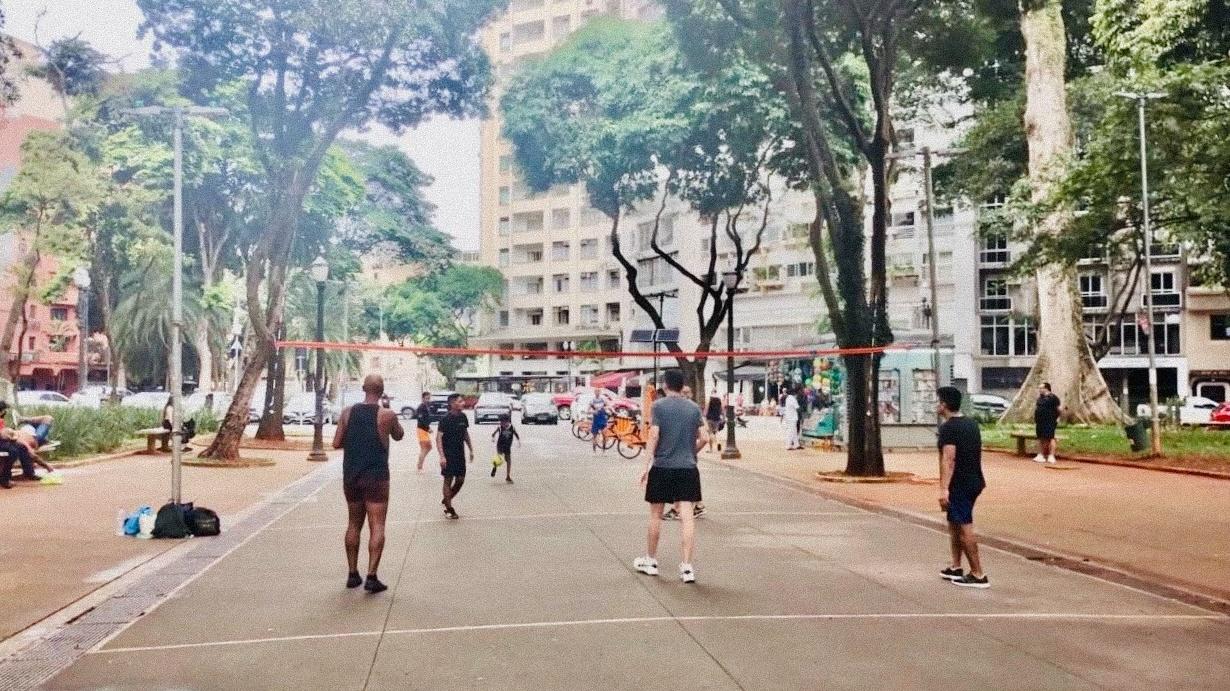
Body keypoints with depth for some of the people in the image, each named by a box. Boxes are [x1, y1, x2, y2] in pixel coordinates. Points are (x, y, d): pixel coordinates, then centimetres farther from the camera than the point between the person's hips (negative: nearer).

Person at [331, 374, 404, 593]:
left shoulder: (348, 413, 0)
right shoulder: (387, 415, -8)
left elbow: (336, 443, 1)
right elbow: (399, 436, 10)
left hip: (351, 476, 4)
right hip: (376, 477, -4)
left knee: (354, 524, 16)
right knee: (377, 527, 0)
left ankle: (353, 574, 20)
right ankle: (371, 577, -6)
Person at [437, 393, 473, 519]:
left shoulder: (463, 417, 4)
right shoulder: (446, 419, -15)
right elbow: (438, 438, -17)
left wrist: (471, 450, 17)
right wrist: (442, 456, -24)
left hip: (460, 454, 7)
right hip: (448, 455, -7)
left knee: (460, 480, 8)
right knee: (448, 480, 0)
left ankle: (446, 500, 28)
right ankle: (449, 508, 9)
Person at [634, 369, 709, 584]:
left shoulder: (659, 406, -5)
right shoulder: (694, 408, 5)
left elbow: (653, 436, -10)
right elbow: (704, 438, 4)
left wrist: (646, 466, -7)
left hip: (662, 468, -2)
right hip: (688, 469, 2)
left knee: (655, 515, 12)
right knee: (687, 517, -1)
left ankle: (650, 561, 25)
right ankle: (687, 567, -3)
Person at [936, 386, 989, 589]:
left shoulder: (948, 427, -16)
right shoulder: (972, 424, 13)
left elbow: (948, 459, -25)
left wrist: (944, 488, -29)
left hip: (960, 484, -10)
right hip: (974, 481, 10)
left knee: (964, 528, -5)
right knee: (954, 523, 19)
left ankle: (978, 575, -3)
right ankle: (955, 568, 24)